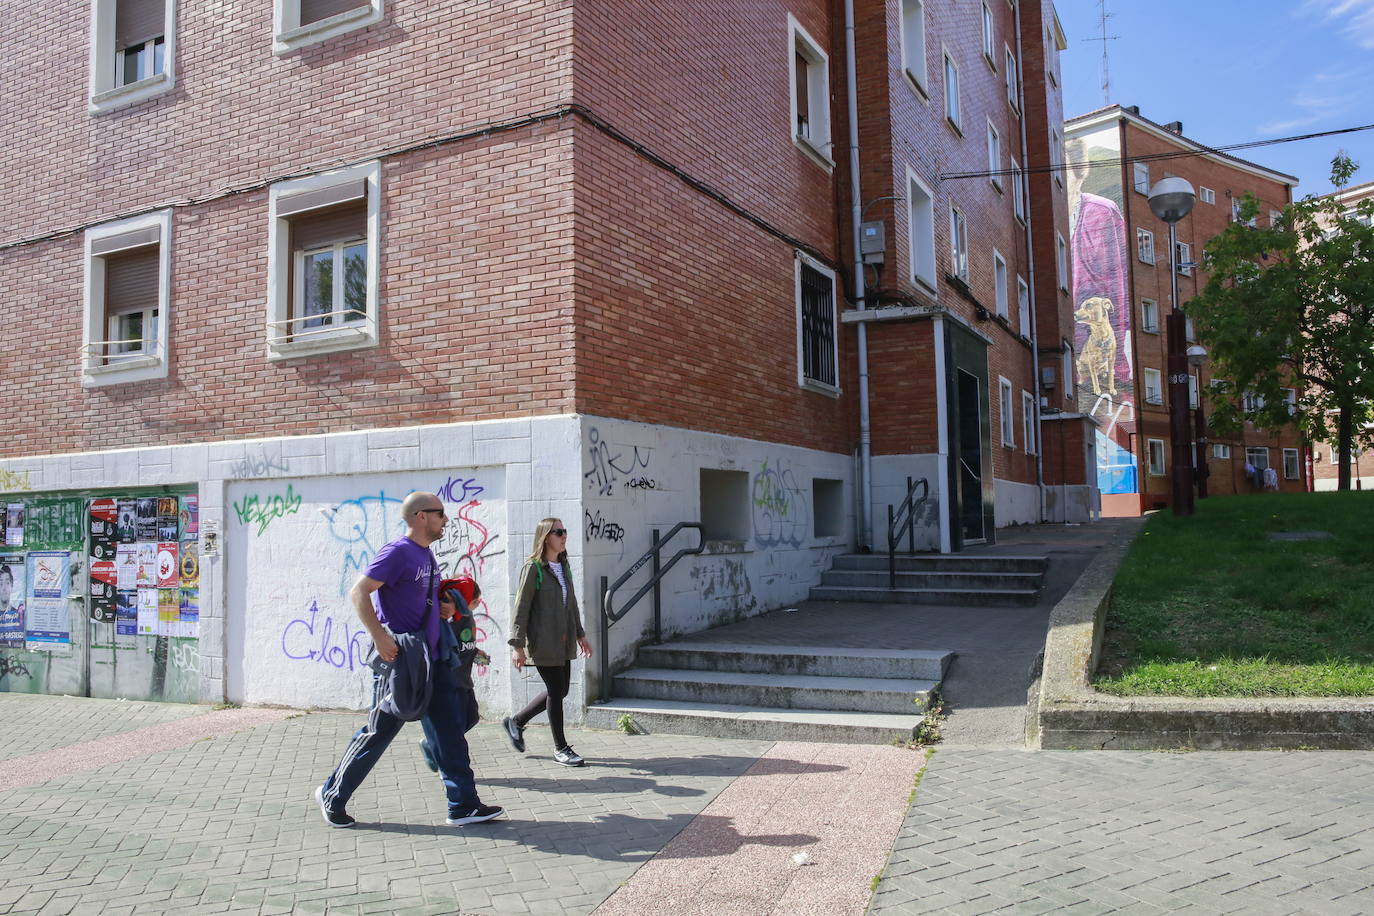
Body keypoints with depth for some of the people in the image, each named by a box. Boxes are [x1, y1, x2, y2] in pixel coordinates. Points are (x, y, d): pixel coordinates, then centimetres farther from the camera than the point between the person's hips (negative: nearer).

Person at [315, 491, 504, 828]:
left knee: (449, 732, 5)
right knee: (378, 733, 4)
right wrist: (379, 637, -25)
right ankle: (332, 796, 23)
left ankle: (463, 805, 9)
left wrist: (441, 606, 12)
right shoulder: (397, 552, -14)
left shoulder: (427, 554, 13)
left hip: (431, 660, 8)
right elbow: (359, 592, -19)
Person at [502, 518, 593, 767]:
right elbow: (521, 608, -12)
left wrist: (580, 634, 21)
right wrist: (517, 645, -15)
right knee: (556, 691, -2)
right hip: (543, 641, -8)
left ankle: (516, 721, 31)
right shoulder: (533, 568, -10)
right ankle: (560, 749, 13)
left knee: (560, 690, 12)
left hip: (563, 641, 8)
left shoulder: (564, 566, 12)